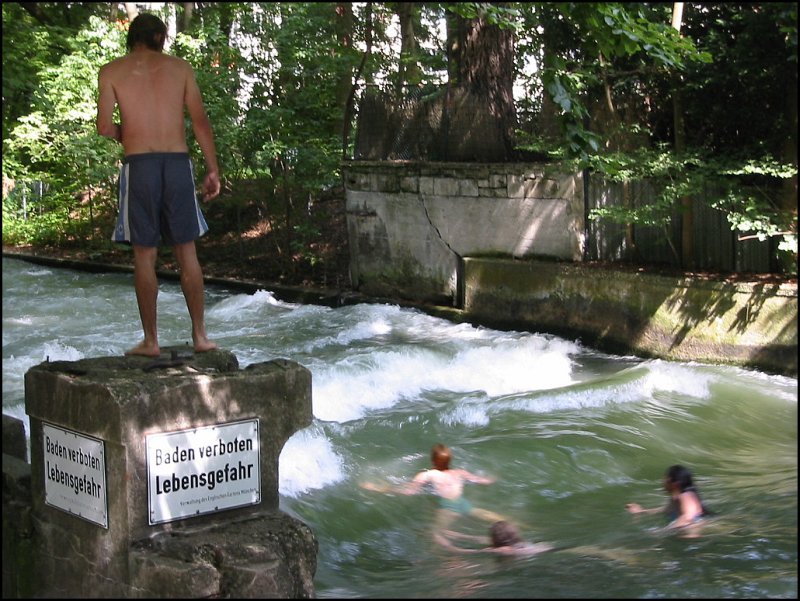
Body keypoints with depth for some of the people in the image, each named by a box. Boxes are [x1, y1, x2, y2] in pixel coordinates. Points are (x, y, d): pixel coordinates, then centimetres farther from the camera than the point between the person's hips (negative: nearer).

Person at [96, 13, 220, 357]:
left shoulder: (111, 72, 5)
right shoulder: (180, 68, 9)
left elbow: (104, 128, -2)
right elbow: (200, 122, 4)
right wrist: (213, 170, 8)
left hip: (139, 164, -1)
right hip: (178, 161, 1)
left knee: (144, 255, 4)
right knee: (187, 253, 8)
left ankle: (151, 341, 6)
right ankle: (200, 335, 9)